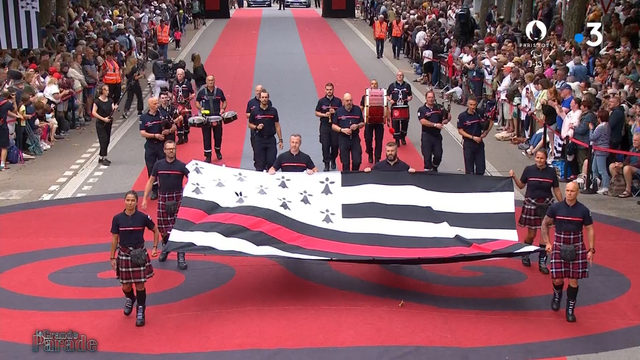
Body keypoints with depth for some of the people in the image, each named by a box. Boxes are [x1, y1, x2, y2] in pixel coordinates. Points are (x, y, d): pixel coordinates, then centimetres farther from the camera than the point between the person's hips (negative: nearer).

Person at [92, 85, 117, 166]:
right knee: (103, 140, -9)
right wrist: (103, 119, -21)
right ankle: (103, 158, -5)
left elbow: (113, 110, 0)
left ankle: (101, 157, 21)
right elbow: (93, 113, -15)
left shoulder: (110, 100, 5)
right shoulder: (97, 101, -11)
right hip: (100, 124, -6)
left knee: (107, 141, 9)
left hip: (108, 123, 6)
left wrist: (115, 109, -23)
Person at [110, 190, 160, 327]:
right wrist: (112, 257, 3)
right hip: (124, 255, 1)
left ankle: (140, 312, 14)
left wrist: (155, 248, 0)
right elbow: (114, 239, 2)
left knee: (140, 285, 0)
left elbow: (156, 231, 6)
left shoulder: (143, 217, -8)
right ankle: (130, 300, 43)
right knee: (126, 286, 9)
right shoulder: (117, 219, -5)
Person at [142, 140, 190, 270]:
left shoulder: (181, 165, -3)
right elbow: (151, 181, 9)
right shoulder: (158, 165, 3)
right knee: (162, 226, 9)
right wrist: (144, 198, 4)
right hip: (163, 198, 2)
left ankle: (181, 256, 1)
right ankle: (165, 247, 37)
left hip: (177, 199, -2)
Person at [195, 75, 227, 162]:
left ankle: (218, 151, 36)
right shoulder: (202, 92, 1)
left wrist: (223, 109, -5)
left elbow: (224, 101, 12)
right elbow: (197, 102, 9)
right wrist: (200, 108, -9)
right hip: (205, 117, -1)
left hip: (217, 116, 1)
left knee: (218, 135, 11)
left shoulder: (219, 91, 2)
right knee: (206, 136, 1)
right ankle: (208, 156, 8)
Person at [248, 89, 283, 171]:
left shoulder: (273, 110, 3)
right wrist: (256, 127, -11)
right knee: (259, 164, 3)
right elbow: (249, 125, 10)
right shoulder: (255, 111, 2)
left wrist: (280, 140, 2)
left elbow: (277, 126, 6)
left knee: (271, 162, -4)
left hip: (271, 139, 0)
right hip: (259, 139, 0)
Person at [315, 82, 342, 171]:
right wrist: (324, 115, -10)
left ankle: (333, 160, 27)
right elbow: (316, 113, 7)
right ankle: (326, 164, 0)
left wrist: (335, 112, -12)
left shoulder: (338, 101, 5)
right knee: (325, 145, -5)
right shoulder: (321, 101, 5)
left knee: (335, 144, 4)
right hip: (324, 125, 0)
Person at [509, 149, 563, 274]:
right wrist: (514, 177, -9)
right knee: (531, 234, 5)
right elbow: (521, 185, 6)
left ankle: (542, 262, 8)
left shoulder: (551, 171, -1)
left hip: (546, 205, 1)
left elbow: (556, 190, 4)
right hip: (531, 204, -1)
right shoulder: (529, 170, -3)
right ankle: (525, 255, 32)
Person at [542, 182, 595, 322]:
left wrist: (591, 249, -3)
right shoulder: (555, 208, -5)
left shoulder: (583, 210, -4)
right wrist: (547, 243, -1)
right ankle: (557, 295, 34)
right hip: (559, 246, 0)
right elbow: (545, 224, 7)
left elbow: (590, 230, 3)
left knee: (573, 280, 1)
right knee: (557, 278, -2)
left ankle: (570, 309, 16)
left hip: (576, 247, 0)